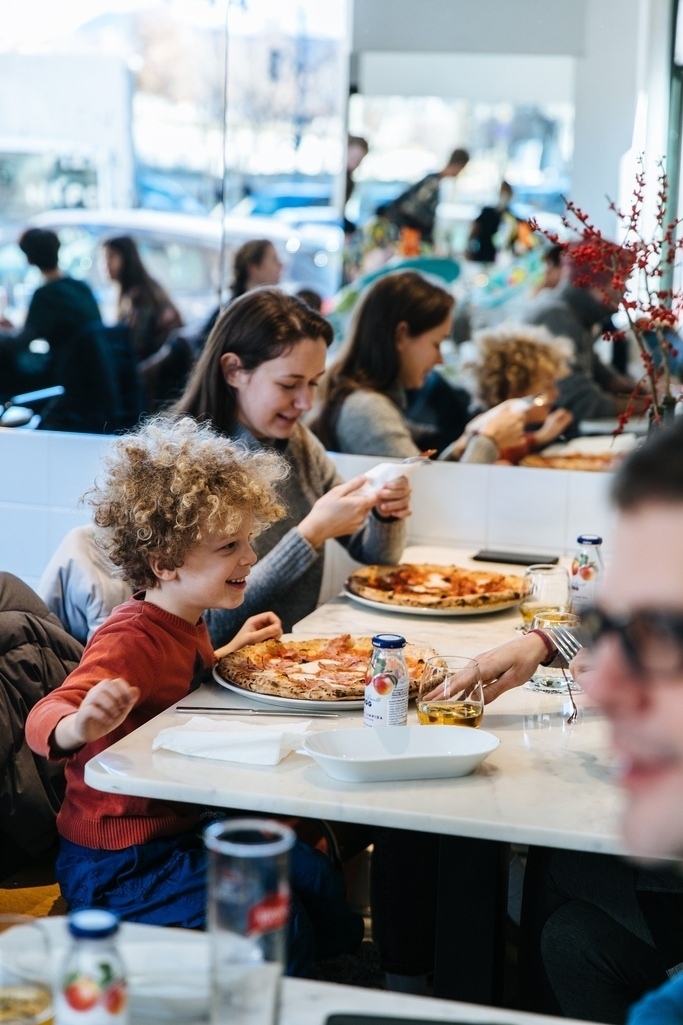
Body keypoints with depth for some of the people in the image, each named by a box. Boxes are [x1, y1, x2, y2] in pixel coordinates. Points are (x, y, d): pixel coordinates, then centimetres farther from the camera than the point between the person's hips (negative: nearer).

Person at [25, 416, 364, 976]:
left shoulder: (186, 624, 3)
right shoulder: (131, 639, -27)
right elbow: (45, 718, -42)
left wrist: (231, 650, 16)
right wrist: (79, 726, -64)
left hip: (183, 828, 10)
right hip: (118, 865, -10)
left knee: (318, 878, 12)